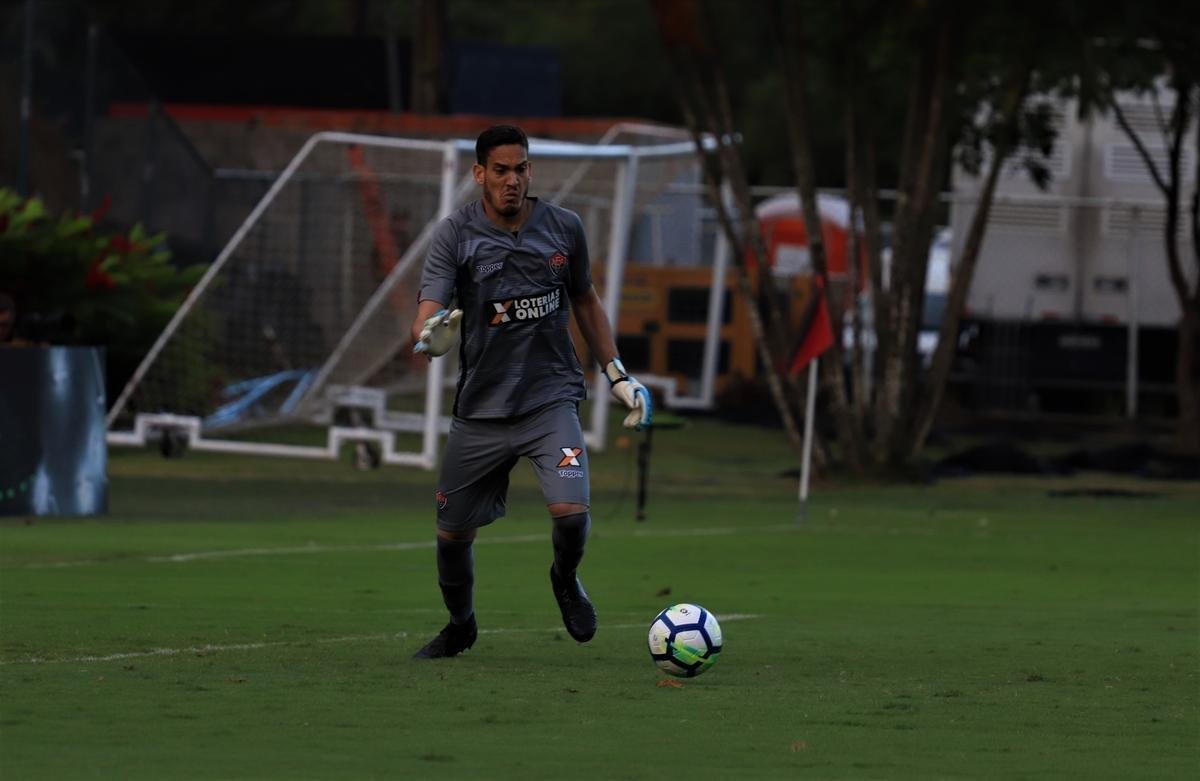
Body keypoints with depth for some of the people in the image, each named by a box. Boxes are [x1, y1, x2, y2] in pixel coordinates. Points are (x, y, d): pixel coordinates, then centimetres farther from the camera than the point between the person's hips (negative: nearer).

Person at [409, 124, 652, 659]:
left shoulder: (563, 228, 0)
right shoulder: (454, 235, -8)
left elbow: (585, 300, 18)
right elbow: (426, 317, -17)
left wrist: (616, 374, 15)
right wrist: (429, 336, -41)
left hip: (551, 398, 0)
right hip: (480, 408, 0)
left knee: (571, 511, -20)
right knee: (453, 532, 7)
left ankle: (566, 580, 15)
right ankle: (460, 625, 36)